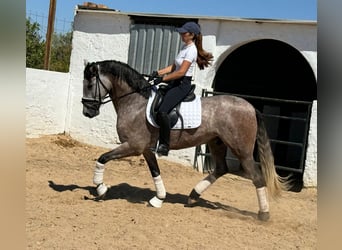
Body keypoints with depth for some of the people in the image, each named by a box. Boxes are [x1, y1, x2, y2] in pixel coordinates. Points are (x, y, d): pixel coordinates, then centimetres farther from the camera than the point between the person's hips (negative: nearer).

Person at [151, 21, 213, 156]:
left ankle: (164, 145, -18)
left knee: (162, 111, -25)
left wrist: (162, 79, -18)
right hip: (175, 83, 11)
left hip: (182, 84, -10)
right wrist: (158, 72, 3)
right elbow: (173, 66, 16)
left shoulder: (191, 50, -14)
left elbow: (181, 72, -20)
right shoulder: (184, 47, 16)